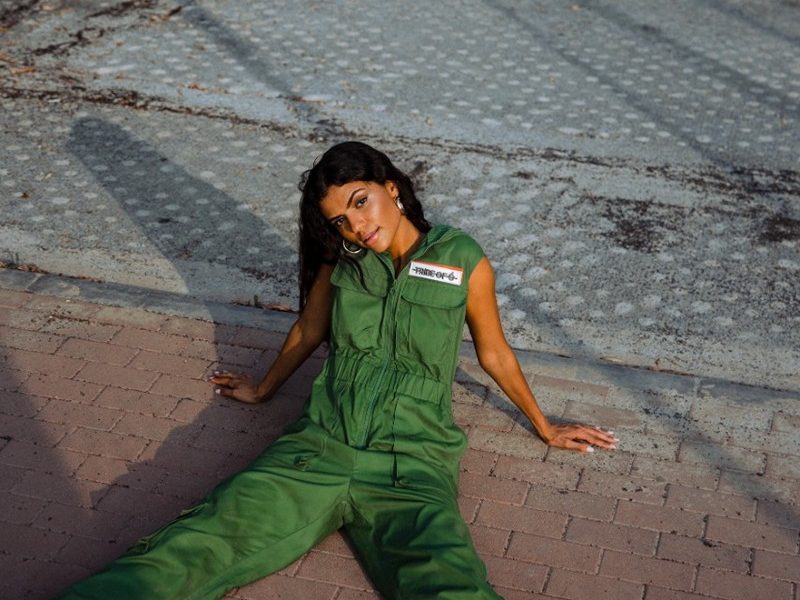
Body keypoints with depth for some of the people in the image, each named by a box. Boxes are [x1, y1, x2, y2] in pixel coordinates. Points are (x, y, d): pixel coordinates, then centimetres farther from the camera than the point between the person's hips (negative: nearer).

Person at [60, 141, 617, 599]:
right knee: (194, 548, -22)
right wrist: (263, 389, 41)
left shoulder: (464, 263, 3)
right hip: (320, 449, 2)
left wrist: (545, 427, 27)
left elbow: (494, 352, 16)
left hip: (413, 466, -2)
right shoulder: (343, 262, 10)